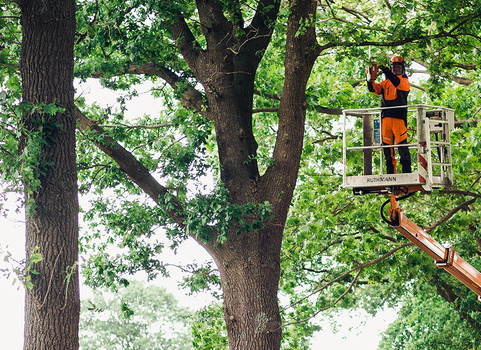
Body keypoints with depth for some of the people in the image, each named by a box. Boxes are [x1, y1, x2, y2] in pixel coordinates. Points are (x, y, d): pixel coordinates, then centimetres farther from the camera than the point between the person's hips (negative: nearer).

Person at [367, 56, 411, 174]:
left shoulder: (405, 81, 10)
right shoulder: (385, 83, 21)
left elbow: (397, 83, -12)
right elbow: (373, 88, 5)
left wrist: (385, 70, -22)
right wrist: (370, 77, -15)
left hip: (399, 117, -4)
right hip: (386, 118, 4)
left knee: (402, 145, -10)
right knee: (387, 146, 3)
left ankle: (407, 172, -9)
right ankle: (390, 173, 6)